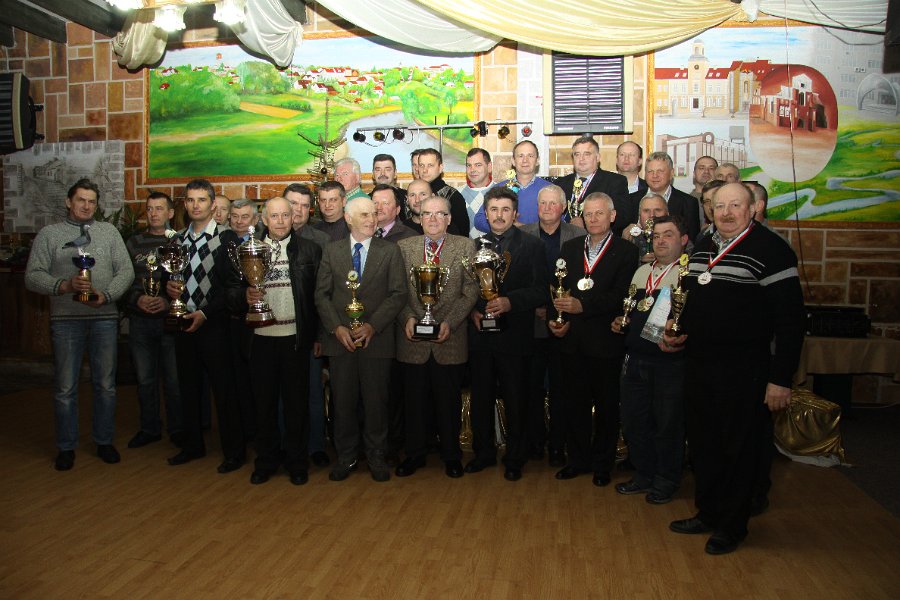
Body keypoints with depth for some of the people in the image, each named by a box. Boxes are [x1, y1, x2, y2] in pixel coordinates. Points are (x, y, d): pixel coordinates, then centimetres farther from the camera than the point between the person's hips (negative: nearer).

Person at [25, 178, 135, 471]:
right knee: (65, 388, 5)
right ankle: (66, 447, 20)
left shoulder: (109, 231, 9)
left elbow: (126, 271, 3)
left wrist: (106, 296, -12)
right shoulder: (49, 234, 5)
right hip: (65, 319, -1)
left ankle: (104, 441, 23)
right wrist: (65, 285, -18)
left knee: (106, 385, 8)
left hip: (104, 318, 1)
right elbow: (33, 276, -1)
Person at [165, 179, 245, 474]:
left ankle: (233, 451, 10)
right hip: (183, 323, 6)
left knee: (223, 389, -2)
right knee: (188, 387, 13)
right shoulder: (178, 240, 12)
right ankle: (193, 444, 28)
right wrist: (169, 287, -4)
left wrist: (206, 313, -14)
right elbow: (170, 277, 19)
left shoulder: (226, 238, -5)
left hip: (213, 324, -5)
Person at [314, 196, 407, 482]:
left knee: (376, 400, 5)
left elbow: (398, 294, -3)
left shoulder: (390, 251, 3)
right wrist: (336, 327, -8)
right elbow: (322, 294, 5)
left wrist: (372, 325, -13)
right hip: (340, 338, 1)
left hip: (376, 339, -1)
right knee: (343, 401, 7)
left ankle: (376, 456, 22)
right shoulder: (331, 250, 8)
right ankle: (346, 455, 24)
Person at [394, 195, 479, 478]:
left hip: (450, 340, -1)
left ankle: (451, 455, 27)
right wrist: (407, 318, -11)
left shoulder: (465, 247, 2)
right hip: (413, 340, 1)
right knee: (414, 401, 11)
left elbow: (471, 291, -3)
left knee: (449, 402, 10)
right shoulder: (404, 247, 6)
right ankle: (414, 454, 27)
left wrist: (449, 322, -13)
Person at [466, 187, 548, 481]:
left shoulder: (532, 245, 0)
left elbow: (540, 290, -8)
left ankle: (514, 458, 22)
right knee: (481, 398, 12)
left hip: (514, 335, -3)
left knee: (515, 400, 6)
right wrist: (472, 310, -6)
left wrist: (510, 301, -22)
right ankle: (483, 452, 29)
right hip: (479, 334, 3)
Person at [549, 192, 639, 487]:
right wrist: (554, 318, -7)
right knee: (575, 402, 12)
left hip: (605, 340, -3)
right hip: (571, 338, 4)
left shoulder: (626, 251, -4)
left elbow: (620, 295, -14)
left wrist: (583, 305, -25)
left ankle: (602, 463, 24)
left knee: (606, 405, 9)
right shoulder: (569, 247, 11)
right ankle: (578, 459, 27)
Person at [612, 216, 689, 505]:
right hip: (635, 359, 7)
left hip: (670, 361, -6)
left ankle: (666, 481, 24)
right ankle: (644, 474, 31)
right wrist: (621, 323, 8)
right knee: (633, 420, 13)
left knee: (668, 423, 6)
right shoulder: (642, 271, 15)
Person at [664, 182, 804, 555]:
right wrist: (677, 335, 8)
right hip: (698, 366, 7)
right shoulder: (702, 248, 11)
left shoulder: (771, 250, -12)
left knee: (739, 450, 7)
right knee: (703, 444, 16)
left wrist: (781, 378, -17)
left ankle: (732, 526, 24)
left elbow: (790, 319, -15)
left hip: (744, 371, -7)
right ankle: (707, 513, 34)